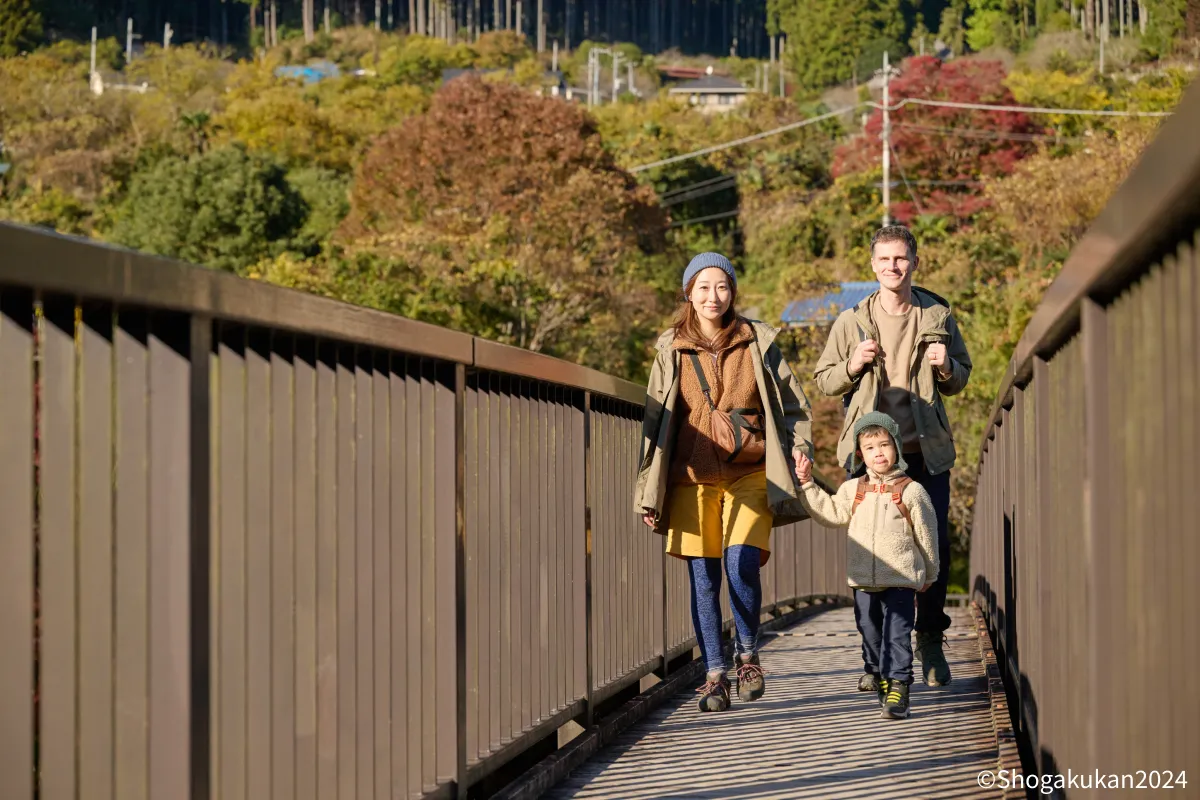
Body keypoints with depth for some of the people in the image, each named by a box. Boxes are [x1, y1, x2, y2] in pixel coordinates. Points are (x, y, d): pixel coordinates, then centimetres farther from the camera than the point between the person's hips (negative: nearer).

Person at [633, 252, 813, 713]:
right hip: (692, 477, 1)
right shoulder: (671, 350, 8)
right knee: (703, 577, -2)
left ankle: (747, 654, 6)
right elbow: (655, 420, 12)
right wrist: (650, 492, 9)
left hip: (749, 472, -1)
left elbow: (792, 403, 13)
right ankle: (715, 676, 6)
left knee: (741, 563, -17)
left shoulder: (758, 343, 6)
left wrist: (800, 445, -5)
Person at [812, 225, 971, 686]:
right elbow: (824, 382, 12)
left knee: (935, 545, -2)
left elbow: (960, 381, 18)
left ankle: (930, 642, 13)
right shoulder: (851, 322, 7)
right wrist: (852, 366, -8)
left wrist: (945, 367, -5)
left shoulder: (938, 317, 9)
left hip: (926, 450, 0)